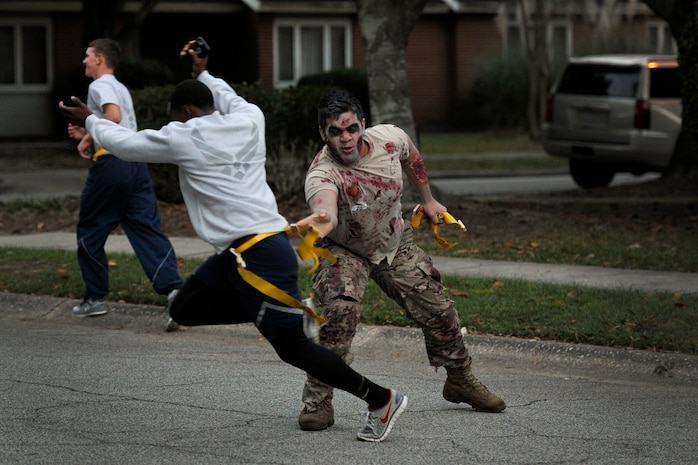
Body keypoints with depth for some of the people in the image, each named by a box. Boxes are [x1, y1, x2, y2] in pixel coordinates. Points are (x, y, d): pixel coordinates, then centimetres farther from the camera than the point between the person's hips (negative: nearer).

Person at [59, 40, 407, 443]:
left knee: (292, 347, -3)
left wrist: (90, 121, 24)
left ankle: (381, 400, 1)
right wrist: (203, 74, 48)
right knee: (185, 310, 14)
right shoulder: (248, 119, 9)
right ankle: (288, 307, 12)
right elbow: (231, 101, 36)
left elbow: (126, 144, 7)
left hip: (260, 256, -9)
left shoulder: (185, 137, -8)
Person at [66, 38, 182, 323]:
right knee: (147, 230, -1)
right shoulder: (121, 89, 25)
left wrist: (88, 137, -13)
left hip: (111, 164, -8)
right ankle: (173, 287, -20)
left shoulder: (99, 86, -3)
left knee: (89, 233, 7)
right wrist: (87, 135, 25)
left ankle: (95, 298, 12)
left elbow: (113, 116, -23)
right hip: (136, 162, 8)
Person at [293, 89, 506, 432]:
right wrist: (320, 221, -85)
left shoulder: (389, 138, -23)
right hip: (345, 252, -5)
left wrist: (428, 199, 14)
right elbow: (326, 210, -62)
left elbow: (411, 157, 4)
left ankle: (461, 381, 34)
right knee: (340, 316, -29)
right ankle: (318, 401, -15)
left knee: (439, 311, 8)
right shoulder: (321, 174, -38)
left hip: (395, 244, 5)